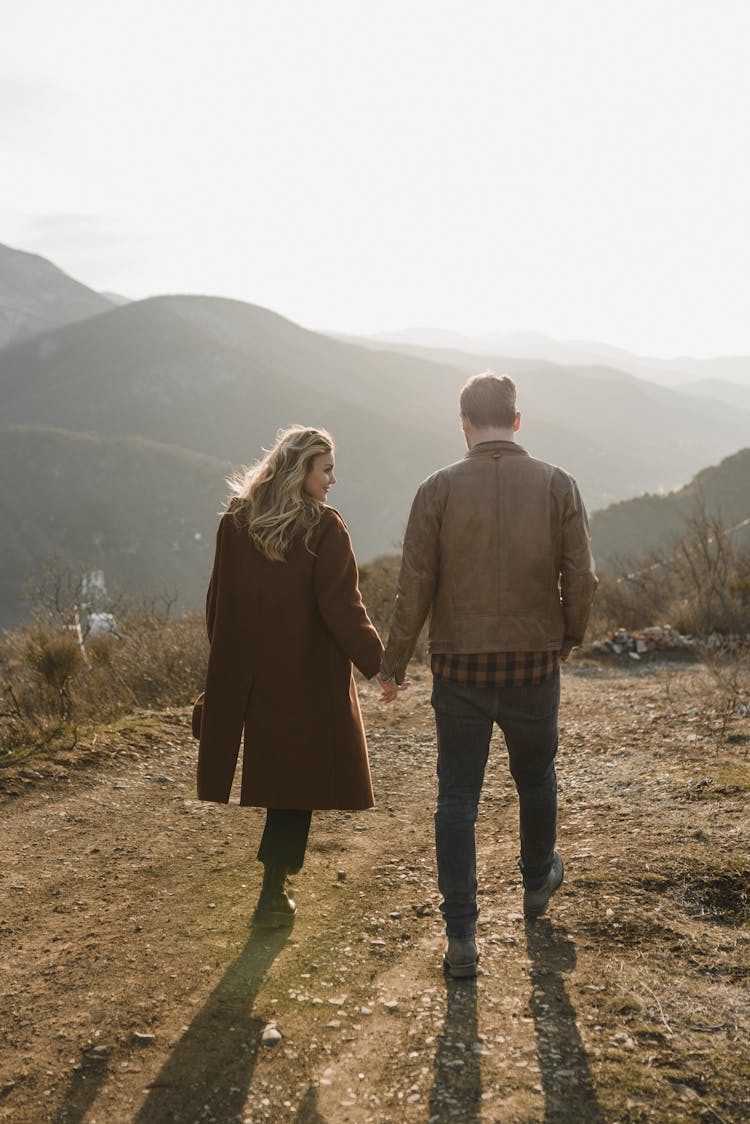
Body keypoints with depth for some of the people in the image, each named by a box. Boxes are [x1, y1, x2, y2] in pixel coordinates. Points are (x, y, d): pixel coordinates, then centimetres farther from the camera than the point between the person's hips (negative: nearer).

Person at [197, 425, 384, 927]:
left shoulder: (234, 524, 4)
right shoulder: (325, 528, -11)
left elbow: (217, 604, 8)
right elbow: (341, 608, -15)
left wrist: (227, 661, 18)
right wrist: (378, 662, -7)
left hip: (241, 675, 4)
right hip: (307, 677, -4)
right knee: (297, 774, 7)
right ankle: (273, 894, 9)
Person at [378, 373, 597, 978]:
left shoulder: (439, 488, -7)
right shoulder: (557, 484, -4)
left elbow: (415, 586, -8)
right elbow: (582, 579, -5)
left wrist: (393, 664, 2)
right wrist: (569, 636, 14)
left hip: (460, 666, -1)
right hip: (535, 662, 2)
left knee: (457, 799, 7)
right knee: (536, 777, 24)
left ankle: (461, 937, 9)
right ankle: (538, 881, 47)